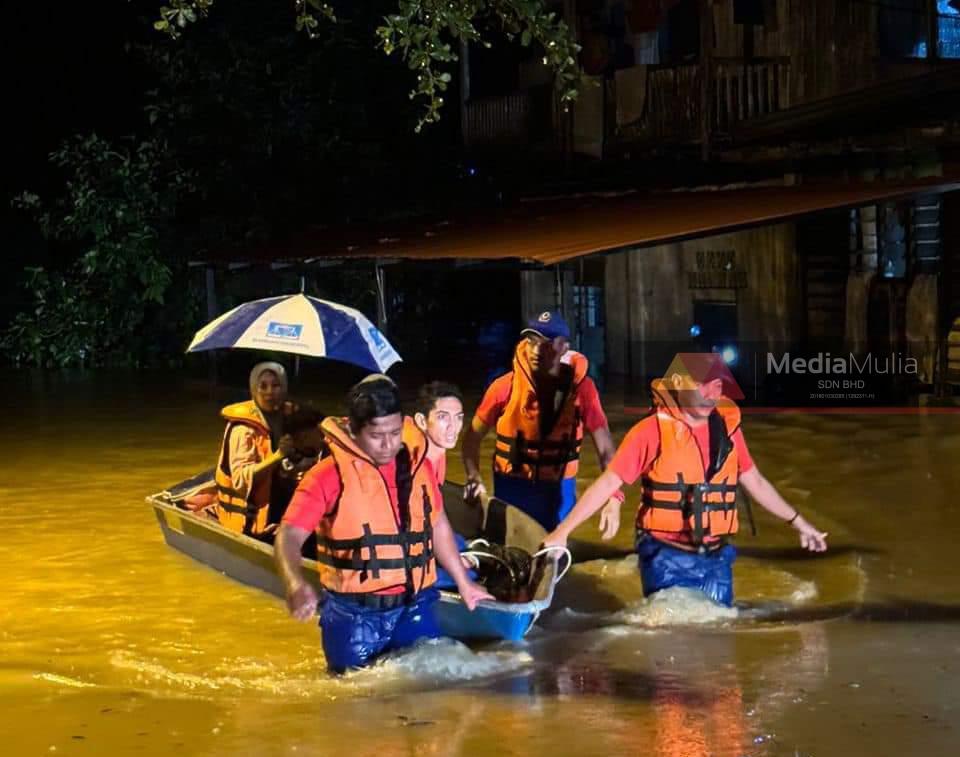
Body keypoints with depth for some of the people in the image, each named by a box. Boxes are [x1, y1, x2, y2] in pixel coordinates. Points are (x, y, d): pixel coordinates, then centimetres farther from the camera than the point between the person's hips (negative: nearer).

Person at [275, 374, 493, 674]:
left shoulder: (419, 465, 4)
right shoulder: (329, 475, -12)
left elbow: (438, 525, 20)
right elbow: (289, 537, -18)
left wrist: (463, 583, 25)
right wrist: (296, 585, -38)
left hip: (414, 608, 4)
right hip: (353, 616, -4)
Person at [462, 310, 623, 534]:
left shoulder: (581, 387, -10)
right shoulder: (506, 386, -10)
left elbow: (605, 447, -10)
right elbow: (473, 436, 1)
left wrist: (613, 498, -22)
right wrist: (474, 478, -16)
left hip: (559, 490, 1)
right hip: (512, 489, 0)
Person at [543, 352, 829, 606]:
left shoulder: (727, 427, 4)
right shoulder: (654, 430, -12)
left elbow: (755, 482, 17)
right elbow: (608, 483, -14)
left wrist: (798, 522, 23)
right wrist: (562, 532, -20)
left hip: (716, 560, 5)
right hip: (667, 560, -5)